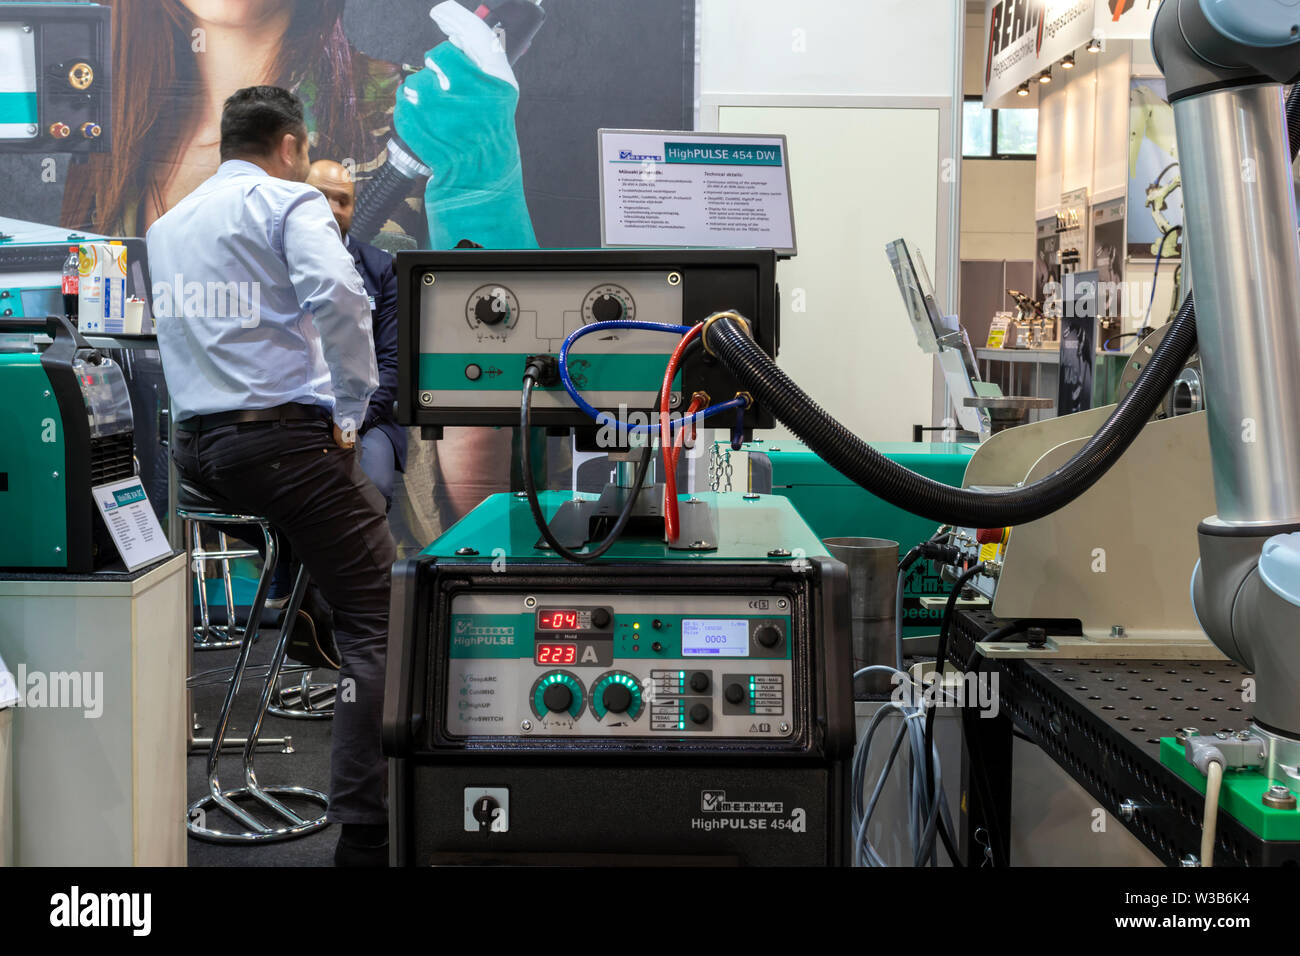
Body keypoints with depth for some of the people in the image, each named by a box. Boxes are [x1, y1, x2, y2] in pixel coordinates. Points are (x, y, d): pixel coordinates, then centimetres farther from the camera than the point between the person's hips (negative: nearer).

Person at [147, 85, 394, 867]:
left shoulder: (167, 225, 22)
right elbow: (337, 296, -20)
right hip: (282, 436, -8)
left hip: (195, 447, 8)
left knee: (362, 501, 33)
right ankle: (365, 830, -11)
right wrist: (351, 413, -11)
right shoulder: (289, 202, -1)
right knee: (379, 621, -5)